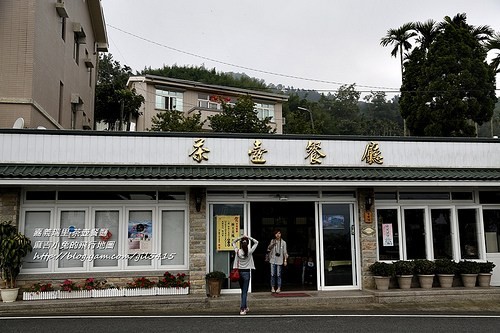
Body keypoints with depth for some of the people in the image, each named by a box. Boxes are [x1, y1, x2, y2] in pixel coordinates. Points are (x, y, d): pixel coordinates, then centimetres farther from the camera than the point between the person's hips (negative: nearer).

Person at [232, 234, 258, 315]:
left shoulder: (237, 251, -8)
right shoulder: (249, 252, -12)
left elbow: (233, 242, 9)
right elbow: (256, 242, -1)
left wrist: (239, 238, -4)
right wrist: (248, 237, -7)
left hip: (239, 272, 3)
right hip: (246, 272, -3)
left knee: (243, 291, 18)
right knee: (245, 291, 1)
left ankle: (245, 307, 27)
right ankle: (242, 309, -2)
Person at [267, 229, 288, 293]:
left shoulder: (283, 242, 1)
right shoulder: (272, 241, 8)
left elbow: (285, 252, 2)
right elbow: (269, 248, 6)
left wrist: (285, 260, -3)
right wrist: (273, 244, -10)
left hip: (279, 260, -2)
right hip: (273, 260, 2)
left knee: (278, 275, 0)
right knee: (273, 274, 1)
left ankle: (279, 288, 9)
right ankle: (272, 287, 9)